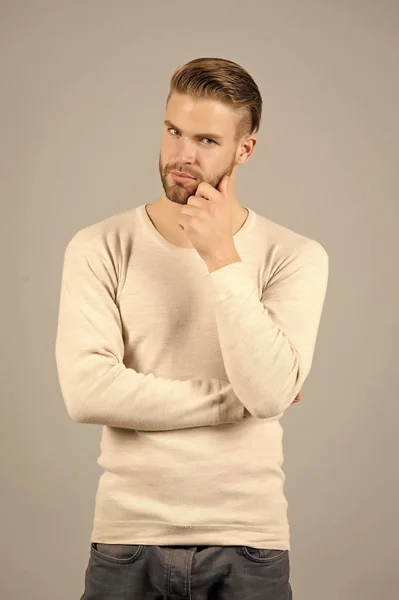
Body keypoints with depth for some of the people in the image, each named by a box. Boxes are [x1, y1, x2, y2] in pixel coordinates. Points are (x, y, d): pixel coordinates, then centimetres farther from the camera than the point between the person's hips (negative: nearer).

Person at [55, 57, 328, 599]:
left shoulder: (295, 257, -5)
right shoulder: (99, 248, -5)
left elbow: (270, 392, -18)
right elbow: (87, 391, -16)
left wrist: (222, 258, -18)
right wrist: (236, 398, -12)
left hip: (248, 542, 0)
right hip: (128, 537, 0)